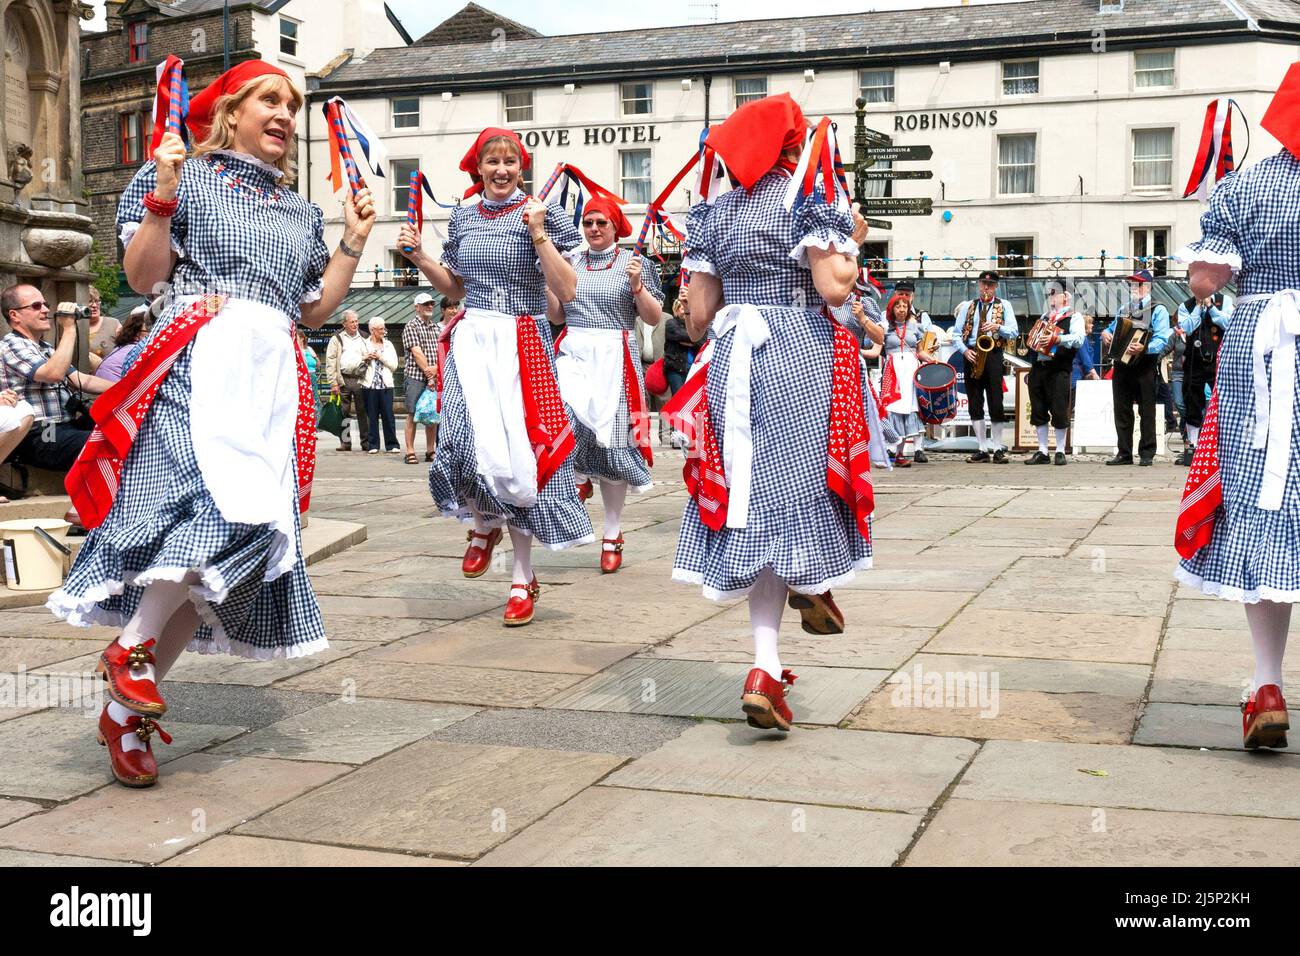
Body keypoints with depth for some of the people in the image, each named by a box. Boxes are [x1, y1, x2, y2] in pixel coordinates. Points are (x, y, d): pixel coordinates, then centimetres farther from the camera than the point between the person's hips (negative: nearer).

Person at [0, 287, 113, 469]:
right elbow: (54, 373, -21)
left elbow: (83, 381, 19)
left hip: (67, 427, 9)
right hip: (39, 437, -9)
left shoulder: (45, 348, 23)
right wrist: (69, 329, -14)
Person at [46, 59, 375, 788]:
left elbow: (316, 310, 21)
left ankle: (126, 710, 5)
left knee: (251, 526, -3)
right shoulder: (184, 176, 8)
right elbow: (142, 277, 0)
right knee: (227, 506, -29)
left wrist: (354, 242, 16)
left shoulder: (302, 212, 24)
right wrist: (162, 194, -11)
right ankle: (132, 647, -9)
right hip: (199, 358, -6)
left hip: (274, 373, 6)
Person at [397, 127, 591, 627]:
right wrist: (418, 256, 9)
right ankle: (484, 522, 17)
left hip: (523, 343, -3)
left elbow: (567, 290, -7)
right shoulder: (463, 218, 13)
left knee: (518, 451, -3)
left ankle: (523, 579, 10)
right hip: (472, 338, 3)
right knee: (477, 441, -18)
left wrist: (539, 235, -15)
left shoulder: (542, 215, 0)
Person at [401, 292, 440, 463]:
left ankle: (430, 451, 14)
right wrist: (428, 373, -14)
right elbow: (417, 353, -10)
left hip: (434, 378, 5)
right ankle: (410, 452, -3)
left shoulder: (437, 328, 16)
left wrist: (435, 369, -11)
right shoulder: (411, 327, -1)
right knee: (413, 415, -4)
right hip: (416, 377, -5)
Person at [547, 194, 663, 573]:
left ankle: (613, 535, 13)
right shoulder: (571, 264, 15)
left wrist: (637, 284, -13)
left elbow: (654, 318, 2)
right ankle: (579, 476, 2)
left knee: (612, 442, 1)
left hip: (615, 357, -2)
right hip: (573, 353, 2)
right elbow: (557, 317, 18)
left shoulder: (635, 262, 5)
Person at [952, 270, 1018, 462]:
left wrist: (998, 327, -17)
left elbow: (1014, 332, 1)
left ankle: (997, 449, 0)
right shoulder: (967, 307, 16)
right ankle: (982, 449, 7)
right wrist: (964, 350, -5)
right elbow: (956, 333, 11)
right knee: (975, 404, 2)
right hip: (972, 356, 3)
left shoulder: (1004, 305, 10)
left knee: (996, 404, -6)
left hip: (993, 355, -3)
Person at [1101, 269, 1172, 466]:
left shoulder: (1158, 310, -1)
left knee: (1147, 411, -2)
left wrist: (1144, 348, -30)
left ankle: (1147, 454, 2)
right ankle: (1124, 454, 10)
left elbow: (1161, 340, -12)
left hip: (1144, 368, -6)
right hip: (1121, 366, 6)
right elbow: (1111, 329, 31)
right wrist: (1105, 334, 7)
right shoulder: (1124, 310, 21)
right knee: (1122, 411, 6)